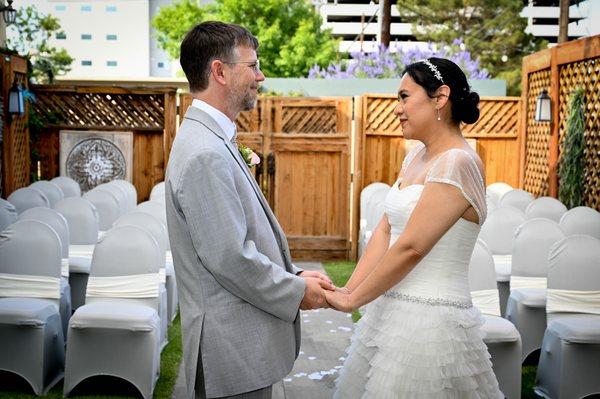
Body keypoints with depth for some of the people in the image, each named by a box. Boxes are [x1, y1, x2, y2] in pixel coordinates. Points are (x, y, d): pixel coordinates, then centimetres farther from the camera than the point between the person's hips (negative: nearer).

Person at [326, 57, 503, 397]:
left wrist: (353, 300, -12)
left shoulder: (457, 162, -17)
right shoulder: (416, 157, 10)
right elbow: (385, 231, 8)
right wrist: (348, 289, -2)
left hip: (430, 318, -8)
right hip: (391, 311, 8)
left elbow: (411, 248, -20)